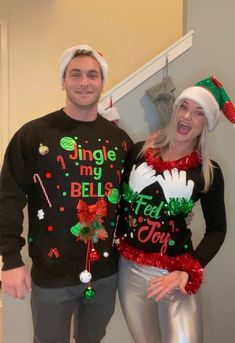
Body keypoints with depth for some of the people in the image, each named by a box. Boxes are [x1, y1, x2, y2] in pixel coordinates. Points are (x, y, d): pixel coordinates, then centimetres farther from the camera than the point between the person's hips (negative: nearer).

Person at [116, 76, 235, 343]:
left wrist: (188, 272, -11)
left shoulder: (209, 172, -5)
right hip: (130, 268, 2)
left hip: (174, 271, -2)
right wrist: (111, 238, -9)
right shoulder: (139, 151, -1)